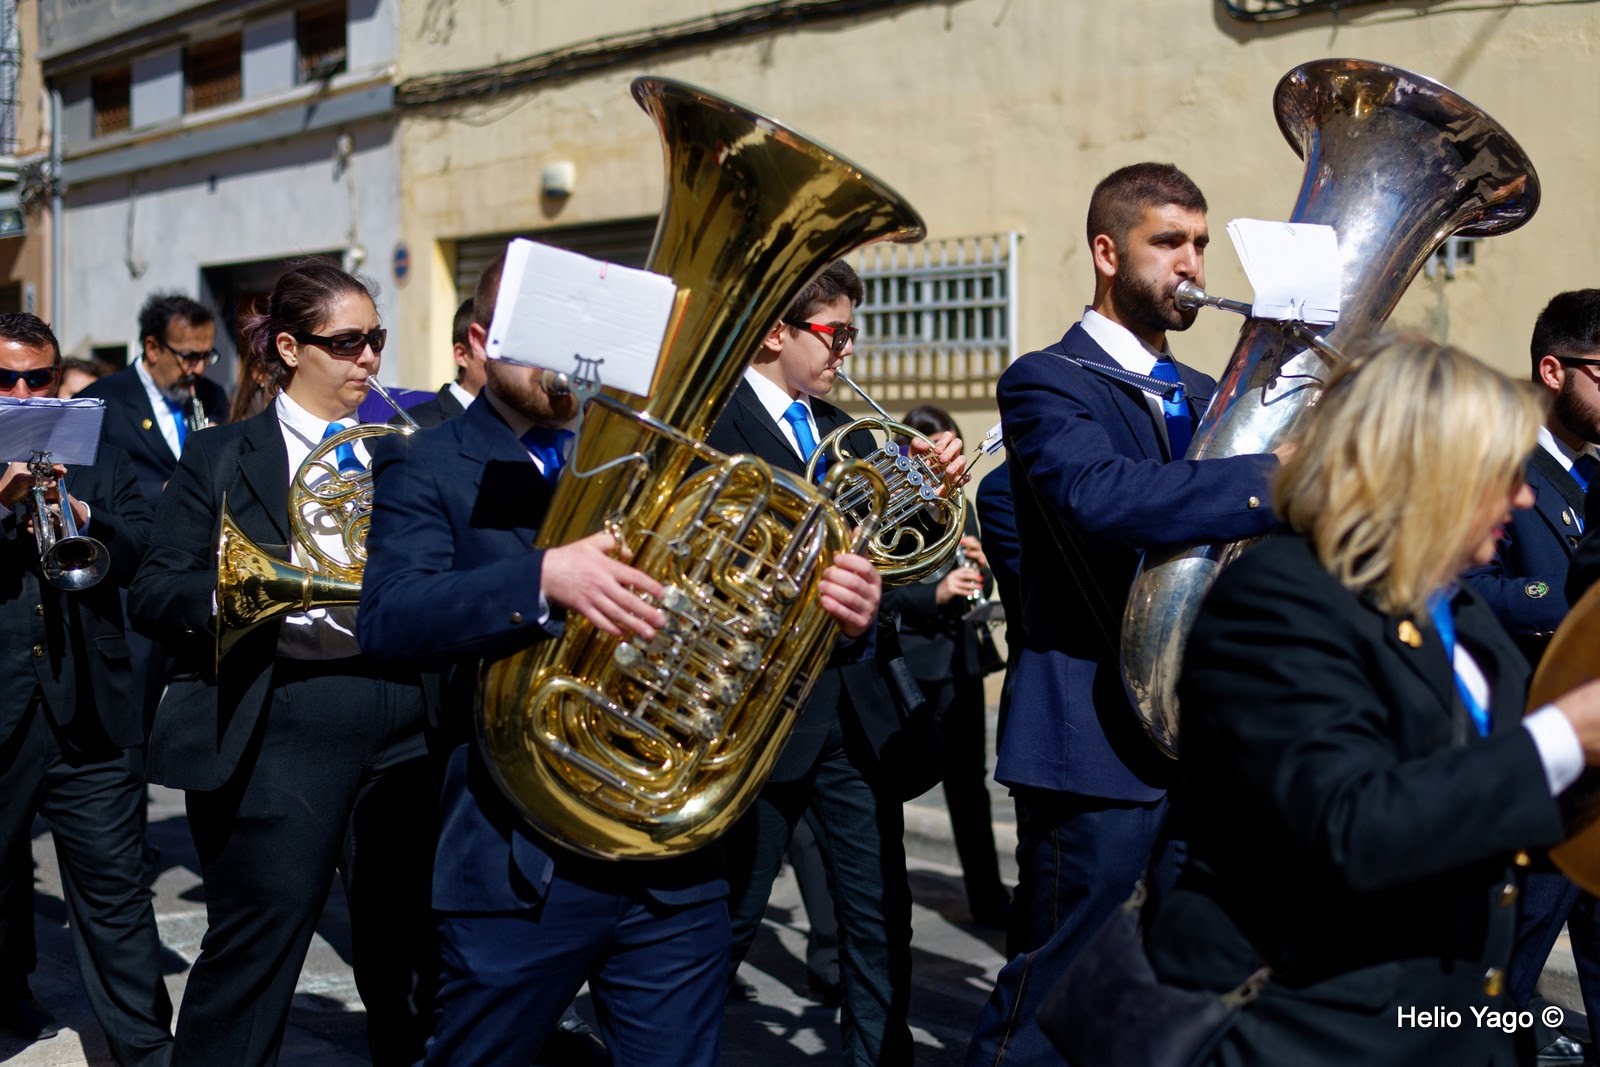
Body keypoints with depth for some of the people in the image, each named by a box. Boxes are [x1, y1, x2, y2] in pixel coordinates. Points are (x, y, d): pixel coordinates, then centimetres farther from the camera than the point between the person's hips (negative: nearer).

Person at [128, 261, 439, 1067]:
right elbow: (153, 597, -6)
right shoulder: (222, 457, 3)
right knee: (253, 957, 2)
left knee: (410, 958, 13)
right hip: (277, 735, -4)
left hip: (402, 735, 4)